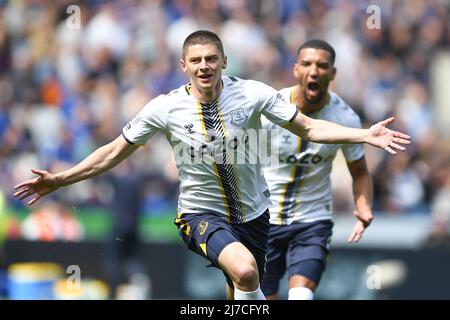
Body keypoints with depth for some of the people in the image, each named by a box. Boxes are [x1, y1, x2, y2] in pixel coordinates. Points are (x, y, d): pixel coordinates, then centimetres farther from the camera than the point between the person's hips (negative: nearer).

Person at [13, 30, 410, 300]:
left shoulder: (253, 94, -11)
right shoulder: (165, 108, -12)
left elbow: (310, 128, -4)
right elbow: (114, 152, -1)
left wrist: (366, 135, -15)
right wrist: (59, 180, -6)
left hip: (253, 212, 3)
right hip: (201, 213, -3)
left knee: (242, 293, 13)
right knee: (244, 270, -31)